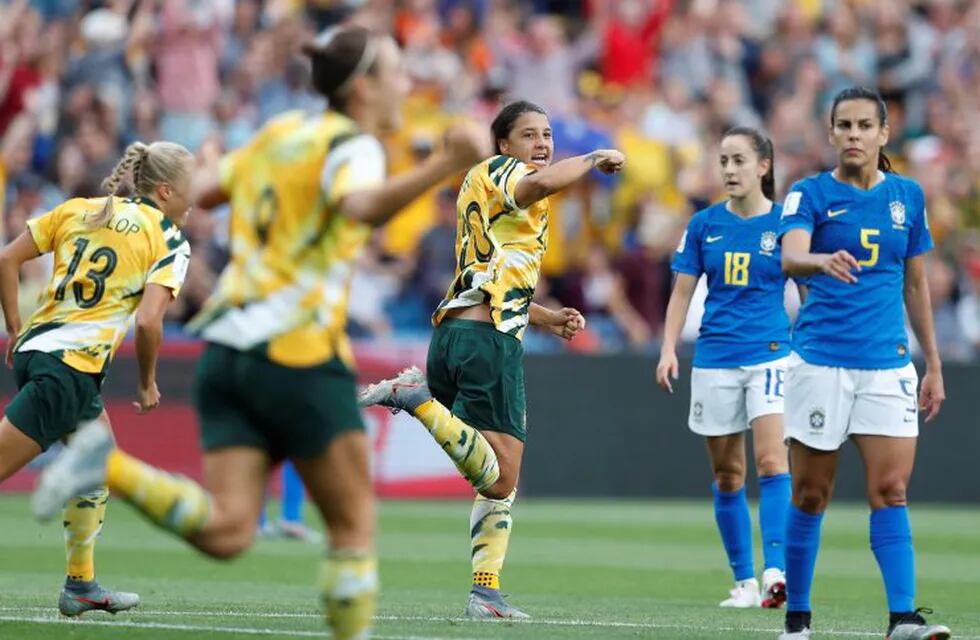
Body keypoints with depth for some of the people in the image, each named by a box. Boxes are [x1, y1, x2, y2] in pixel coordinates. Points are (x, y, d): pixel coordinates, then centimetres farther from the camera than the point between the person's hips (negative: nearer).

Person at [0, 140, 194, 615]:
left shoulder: (77, 210, 14)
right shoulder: (170, 242, -3)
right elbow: (148, 320, -15)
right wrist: (147, 384, 0)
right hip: (71, 367, -8)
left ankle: (81, 586, 27)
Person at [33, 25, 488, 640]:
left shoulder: (281, 132, 16)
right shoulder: (353, 145, -6)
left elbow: (200, 191, 24)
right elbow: (362, 206, -29)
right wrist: (444, 167, -39)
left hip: (227, 348, 7)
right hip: (297, 355, -7)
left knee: (226, 531, -3)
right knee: (354, 524, 4)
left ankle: (109, 466, -19)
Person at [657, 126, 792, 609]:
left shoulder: (785, 223, -1)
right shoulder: (704, 225, 6)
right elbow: (682, 292, 9)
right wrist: (669, 349, -1)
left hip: (769, 354, -3)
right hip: (715, 359, 3)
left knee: (771, 460, -19)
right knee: (727, 475, 5)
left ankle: (776, 571, -25)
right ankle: (744, 582, 13)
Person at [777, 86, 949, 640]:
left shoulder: (907, 196, 9)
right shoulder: (811, 194, -1)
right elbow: (790, 258, -20)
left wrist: (934, 365, 15)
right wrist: (823, 262, -43)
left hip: (887, 365, 2)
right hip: (821, 361, -2)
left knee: (891, 490, -9)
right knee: (811, 495, 3)